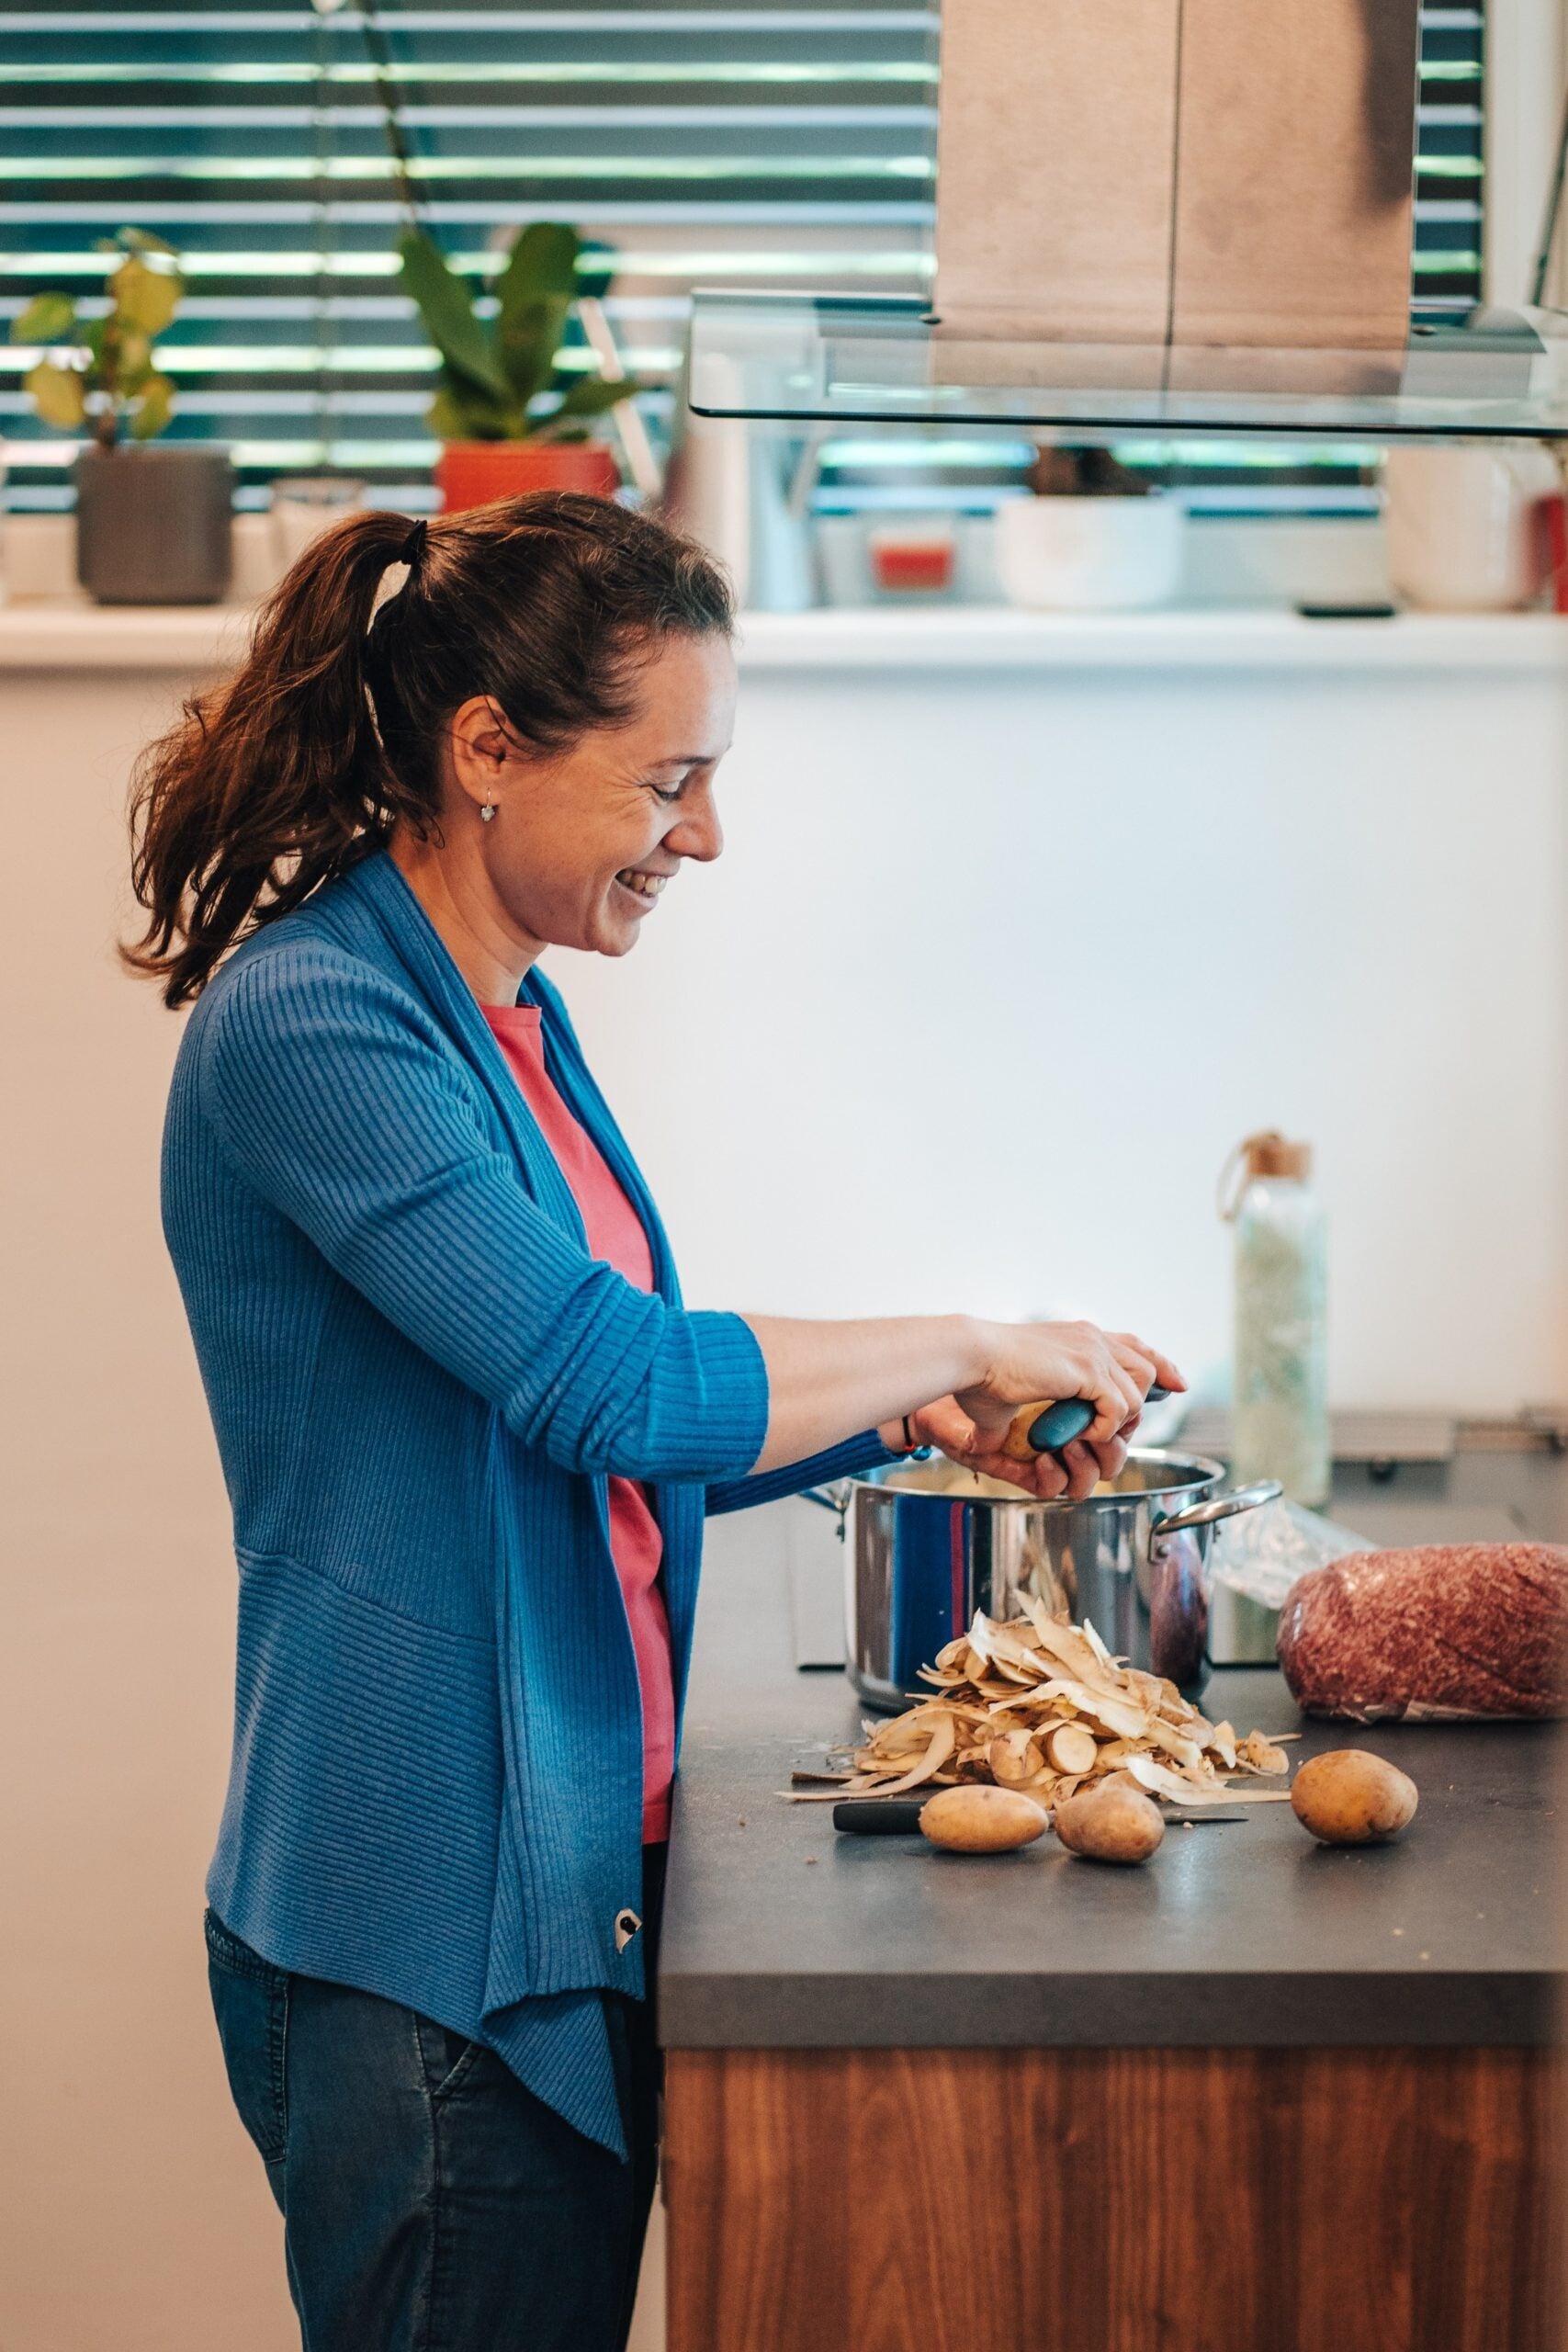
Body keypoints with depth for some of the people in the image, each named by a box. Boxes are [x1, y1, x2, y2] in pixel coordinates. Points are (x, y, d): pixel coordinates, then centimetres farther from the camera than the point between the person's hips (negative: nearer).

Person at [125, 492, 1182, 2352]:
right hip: (422, 1937, -9)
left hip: (578, 1898, 9)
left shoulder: (510, 1026, 12)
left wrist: (910, 1416, 8)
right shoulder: (307, 1028, -17)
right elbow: (612, 1390, -25)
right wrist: (963, 1342, -13)